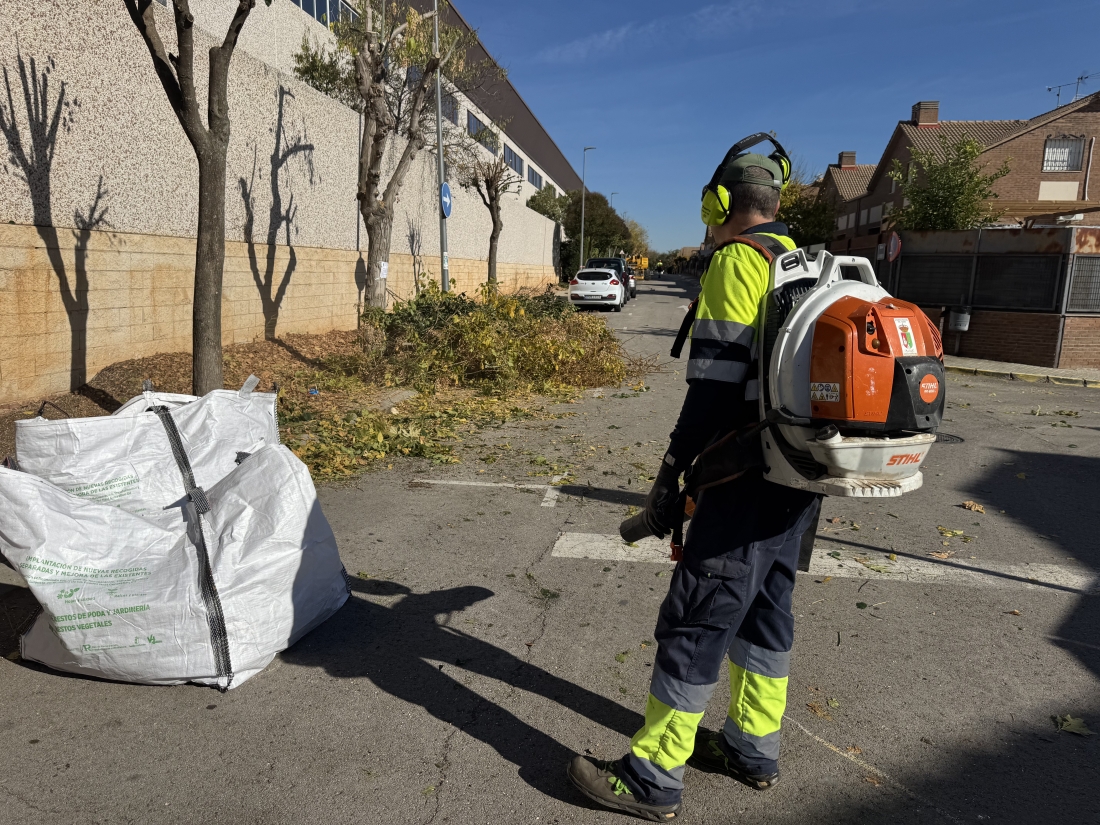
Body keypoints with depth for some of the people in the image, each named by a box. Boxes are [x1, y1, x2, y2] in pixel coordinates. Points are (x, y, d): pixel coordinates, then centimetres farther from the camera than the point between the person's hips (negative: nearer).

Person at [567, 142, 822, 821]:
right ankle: (754, 748, 33)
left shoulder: (738, 261, -12)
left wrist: (672, 473, -14)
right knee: (765, 607, 19)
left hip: (749, 477, -9)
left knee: (696, 620, -2)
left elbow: (717, 381, -19)